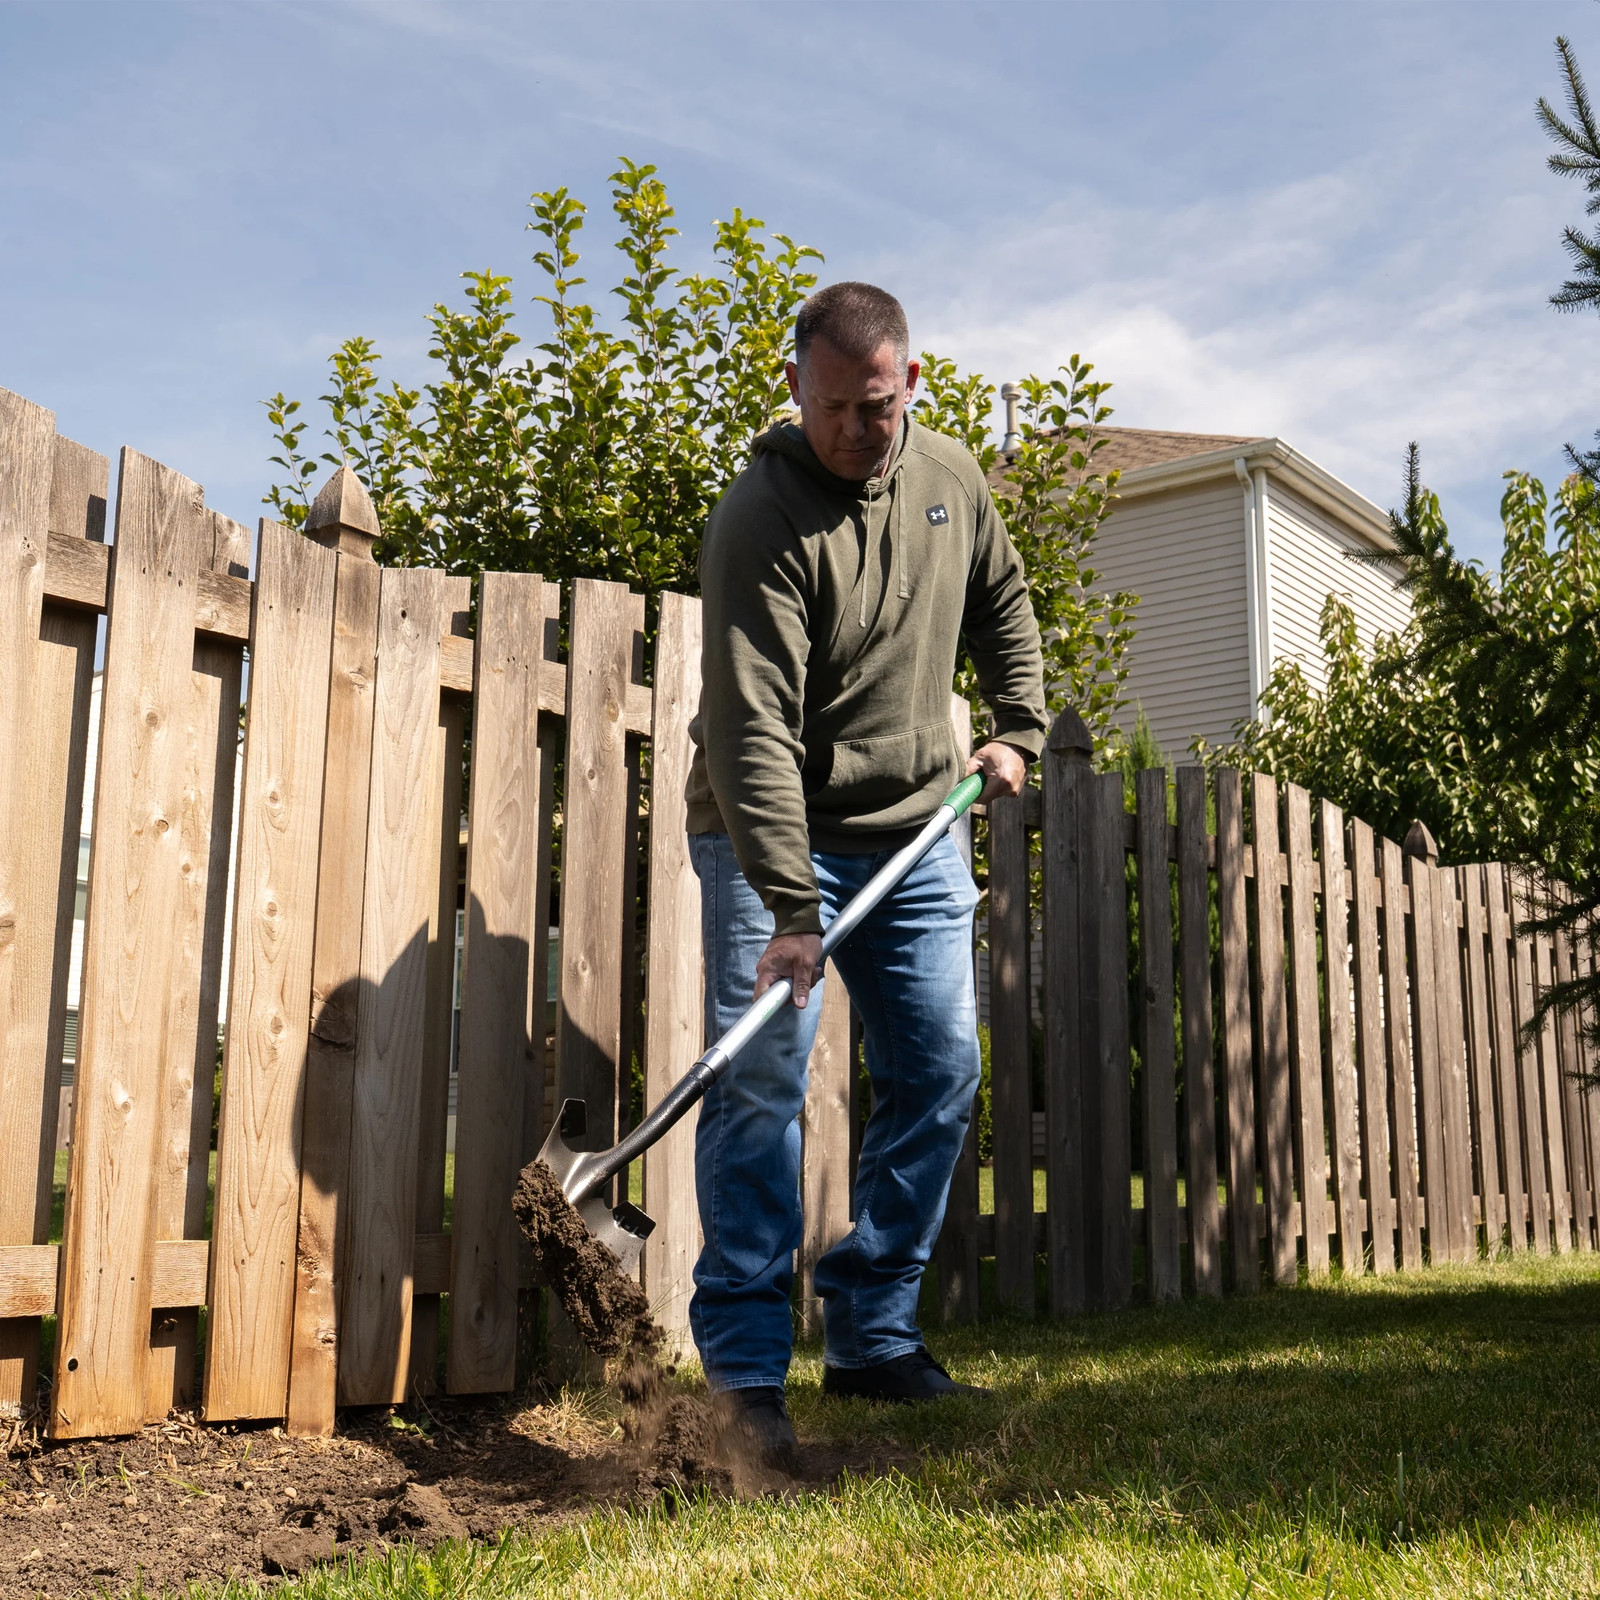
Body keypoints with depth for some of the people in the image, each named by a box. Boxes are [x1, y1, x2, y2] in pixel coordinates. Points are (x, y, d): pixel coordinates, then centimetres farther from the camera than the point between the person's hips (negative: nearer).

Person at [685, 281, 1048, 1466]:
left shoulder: (951, 478, 1)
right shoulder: (760, 520, -20)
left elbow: (1003, 607, 22)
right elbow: (752, 727, -28)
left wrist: (1019, 728, 10)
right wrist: (787, 908, -34)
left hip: (917, 829, 6)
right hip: (773, 834, -6)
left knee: (940, 1077, 5)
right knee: (761, 1080, -13)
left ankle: (873, 1337, 17)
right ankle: (745, 1368, -5)